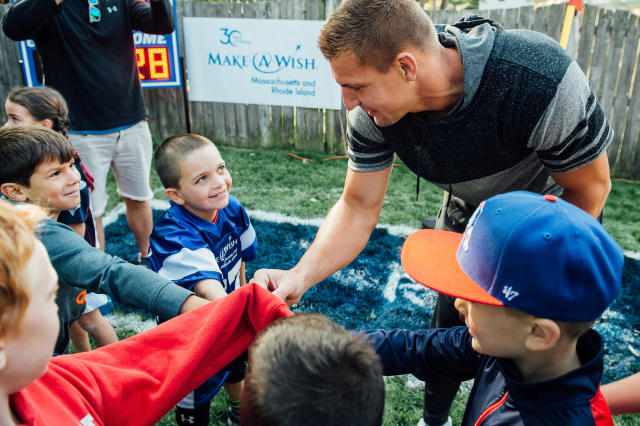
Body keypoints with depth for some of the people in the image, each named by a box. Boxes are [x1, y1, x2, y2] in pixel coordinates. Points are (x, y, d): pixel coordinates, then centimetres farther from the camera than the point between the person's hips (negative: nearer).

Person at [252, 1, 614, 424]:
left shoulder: (540, 80, -41)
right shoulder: (372, 112, -28)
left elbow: (589, 190, -25)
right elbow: (359, 207, -20)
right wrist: (300, 276, -37)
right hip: (470, 207, 4)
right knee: (449, 326, 12)